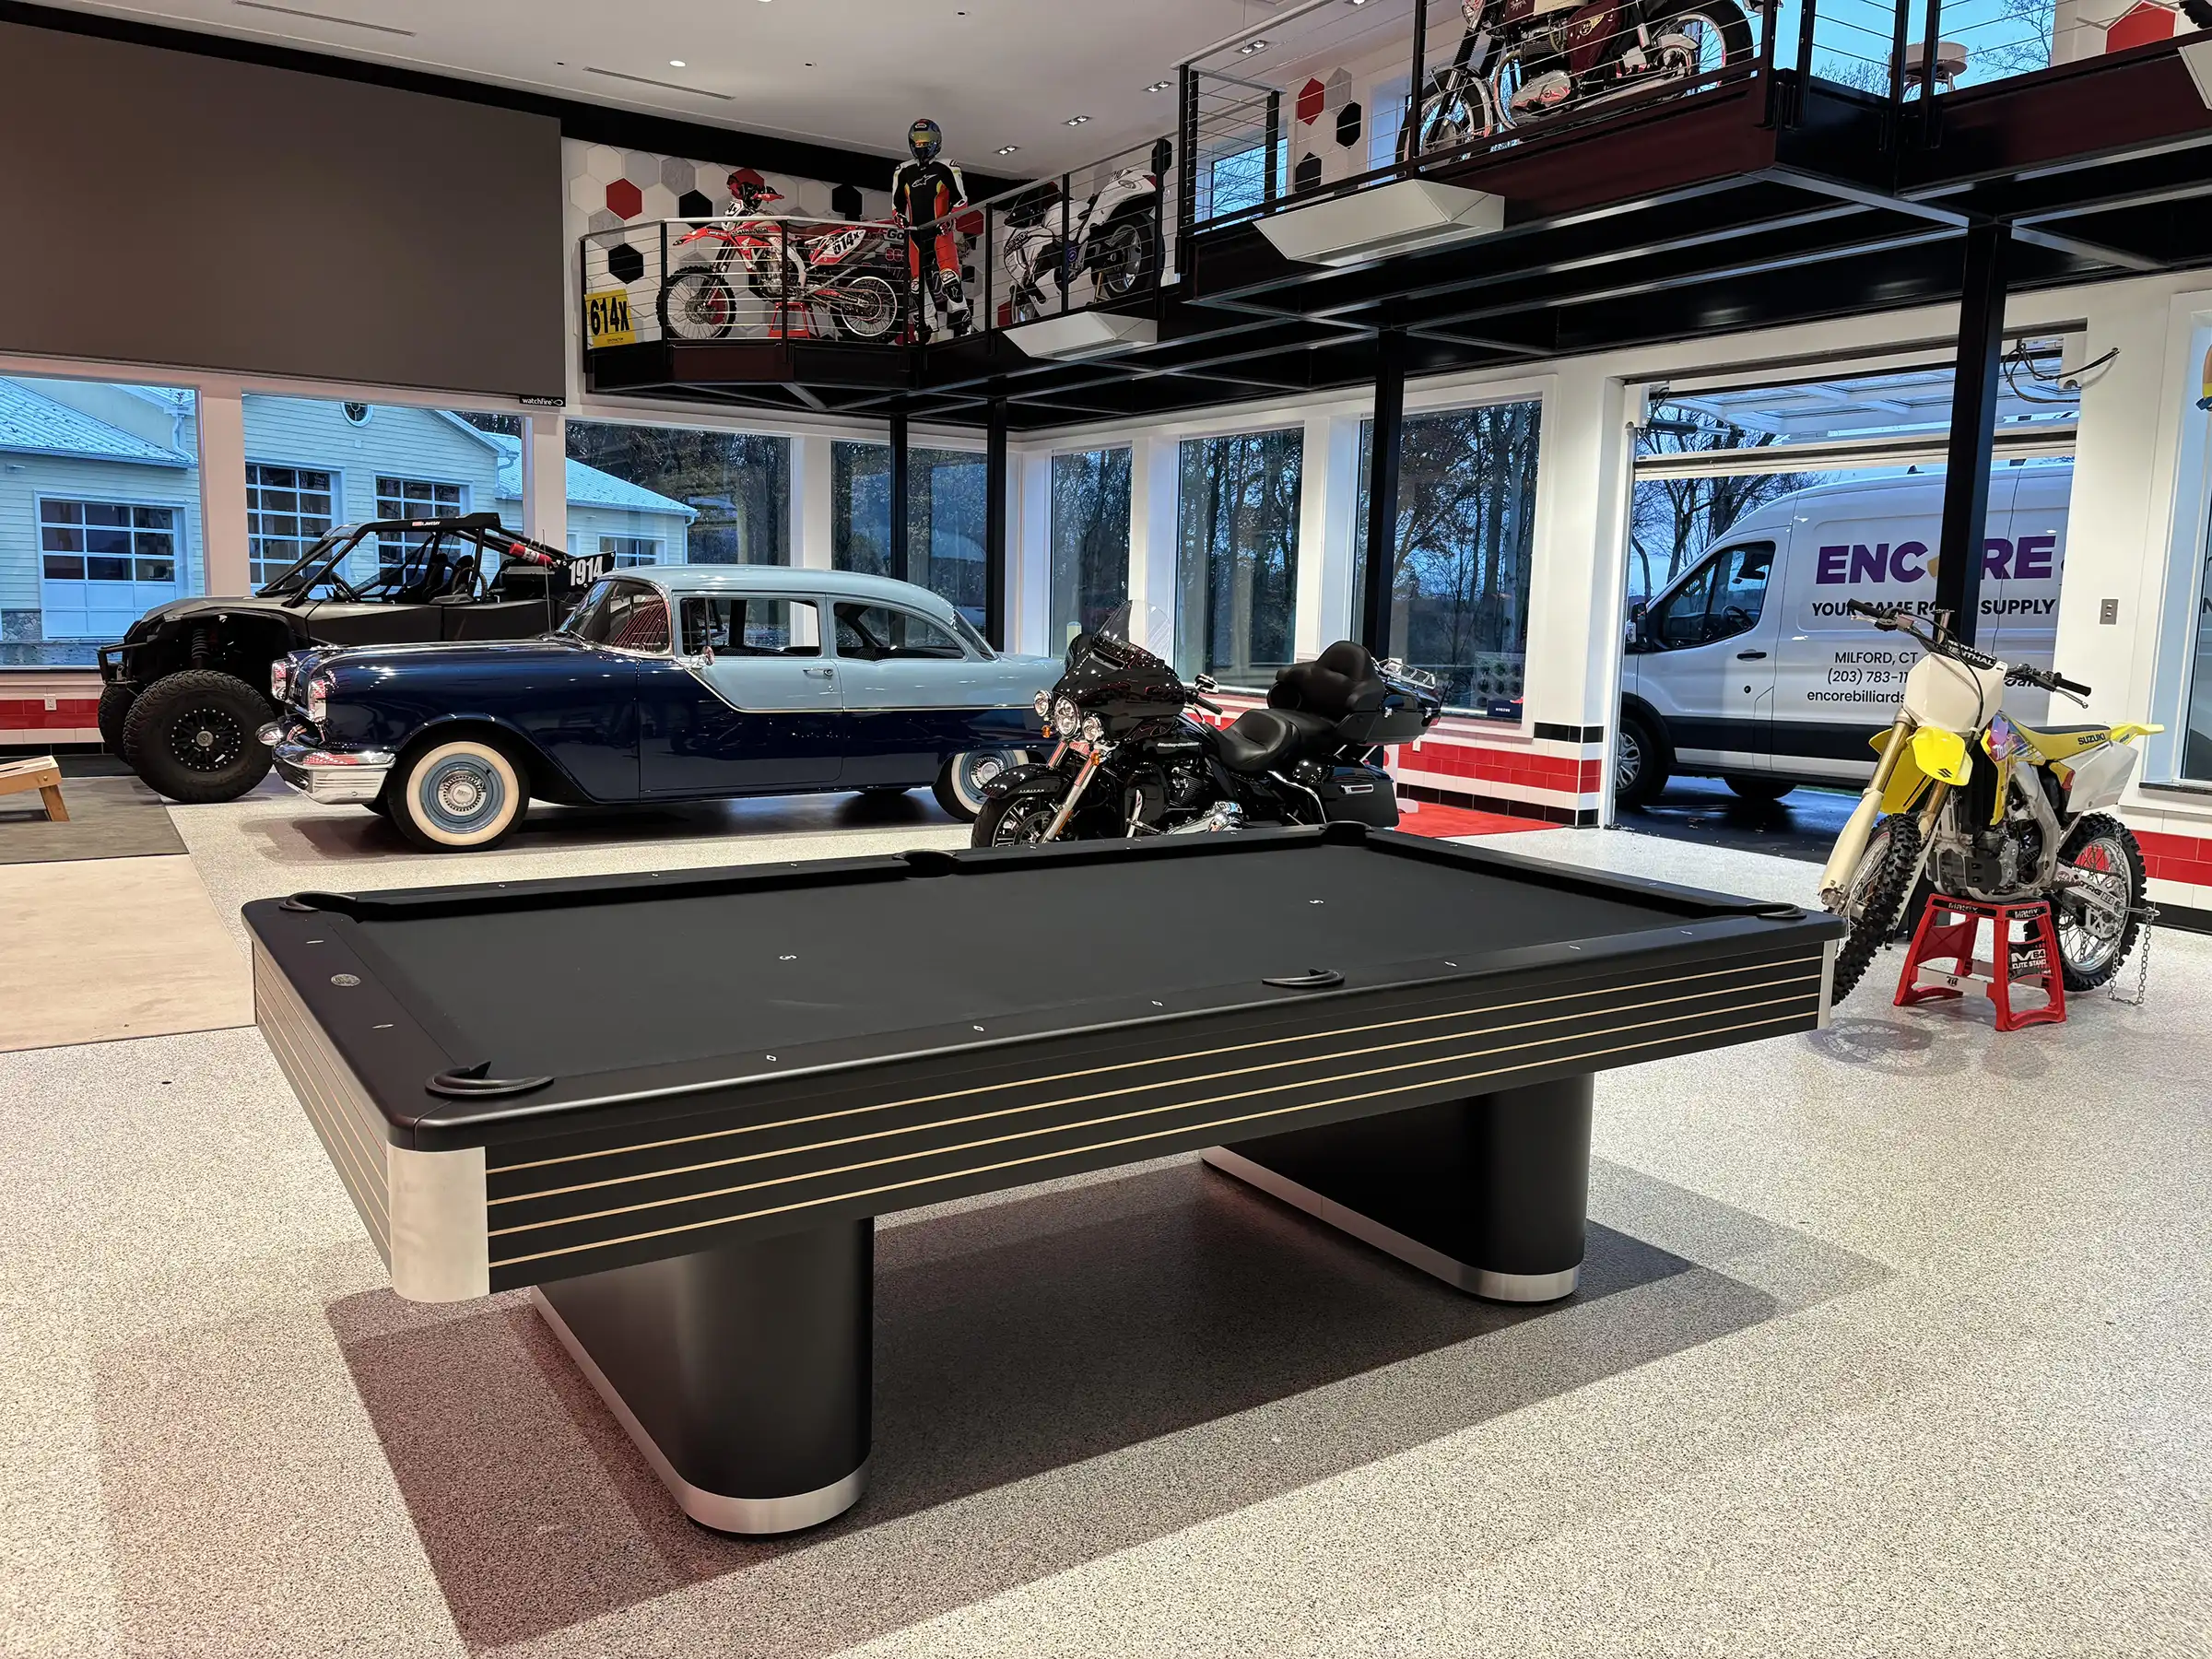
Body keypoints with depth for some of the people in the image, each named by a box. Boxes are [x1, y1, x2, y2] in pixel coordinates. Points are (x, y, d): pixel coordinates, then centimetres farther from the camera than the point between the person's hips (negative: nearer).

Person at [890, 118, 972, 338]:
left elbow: (961, 199, 3)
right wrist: (901, 221, 5)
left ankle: (962, 325, -21)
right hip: (915, 234, 5)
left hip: (940, 231, -5)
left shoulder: (946, 169, 3)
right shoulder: (903, 172, 14)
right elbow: (897, 203, 22)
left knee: (949, 278, -20)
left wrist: (949, 219, -11)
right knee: (916, 282, 4)